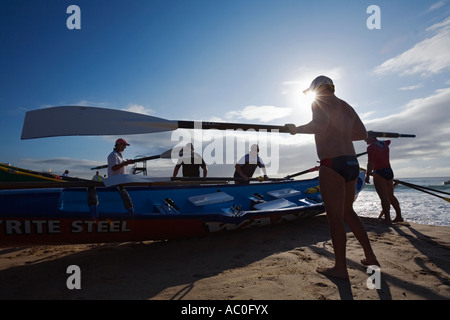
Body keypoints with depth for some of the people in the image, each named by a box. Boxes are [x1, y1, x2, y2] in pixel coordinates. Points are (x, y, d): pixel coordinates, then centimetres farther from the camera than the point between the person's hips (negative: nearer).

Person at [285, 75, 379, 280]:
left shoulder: (320, 102, -1)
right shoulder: (346, 107, 21)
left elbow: (319, 125, -22)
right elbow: (362, 134, 22)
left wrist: (296, 129, -7)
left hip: (332, 163, -8)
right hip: (352, 163, 8)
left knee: (335, 216, -2)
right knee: (347, 212, 20)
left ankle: (340, 268, 7)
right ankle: (370, 257, 26)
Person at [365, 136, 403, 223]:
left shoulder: (371, 147, -8)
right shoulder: (384, 144, 13)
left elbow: (370, 163, -17)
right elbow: (389, 140, 40)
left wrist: (368, 175, -15)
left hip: (379, 172, -8)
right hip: (389, 171, 8)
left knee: (383, 197, -9)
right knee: (390, 196, 16)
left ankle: (387, 218, -10)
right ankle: (399, 216, 20)